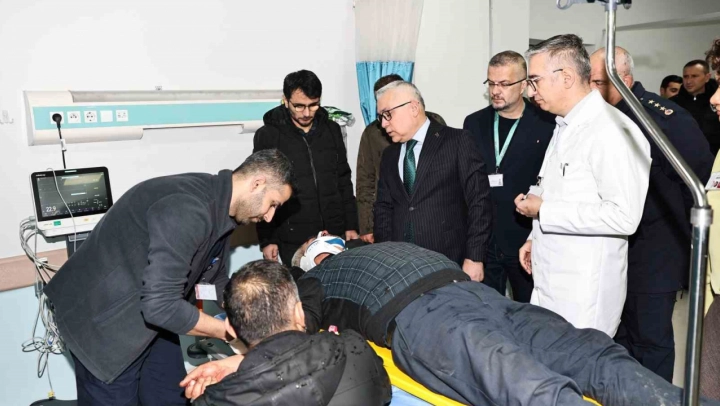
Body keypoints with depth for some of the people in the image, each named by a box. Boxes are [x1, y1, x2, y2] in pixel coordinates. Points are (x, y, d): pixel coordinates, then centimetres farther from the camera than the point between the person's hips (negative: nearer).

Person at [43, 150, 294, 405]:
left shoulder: (219, 210, -1)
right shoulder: (187, 209, -31)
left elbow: (216, 283, 9)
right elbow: (160, 305, -34)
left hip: (151, 317, 9)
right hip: (104, 319, -8)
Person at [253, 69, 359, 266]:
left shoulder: (331, 130, 6)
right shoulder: (267, 136, -4)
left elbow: (344, 182, 10)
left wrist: (351, 225, 8)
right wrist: (266, 239, -4)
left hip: (335, 235, 3)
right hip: (292, 240, -3)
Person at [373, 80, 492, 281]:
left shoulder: (457, 141, -4)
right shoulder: (389, 155, 13)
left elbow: (479, 202, -7)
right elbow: (384, 208, 13)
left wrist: (474, 258, -11)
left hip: (449, 265, -4)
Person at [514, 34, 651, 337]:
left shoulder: (612, 131, -17)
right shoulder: (565, 127, 13)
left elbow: (624, 216, -24)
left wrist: (544, 210, -19)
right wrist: (537, 237, 13)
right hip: (549, 284, 9)